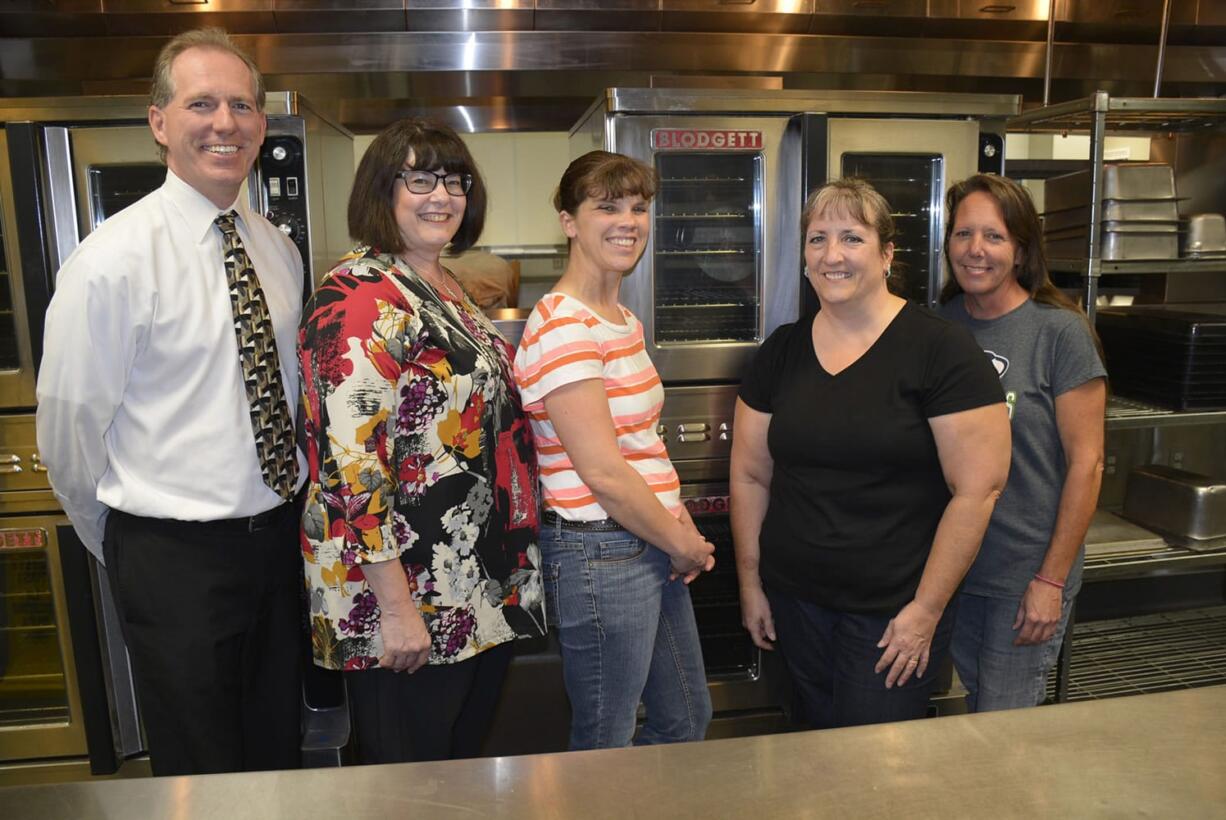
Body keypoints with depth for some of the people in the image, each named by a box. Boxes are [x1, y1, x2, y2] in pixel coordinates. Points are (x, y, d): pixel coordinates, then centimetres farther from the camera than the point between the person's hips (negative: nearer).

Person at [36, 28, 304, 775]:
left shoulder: (279, 251, 4)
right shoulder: (113, 258, -15)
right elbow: (69, 427, -9)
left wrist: (280, 513, 14)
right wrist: (130, 549, 3)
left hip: (279, 539, 5)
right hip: (174, 557, -5)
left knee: (279, 752, 23)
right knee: (201, 774, 14)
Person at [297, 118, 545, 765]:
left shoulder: (445, 288, 10)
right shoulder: (358, 299, -18)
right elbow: (350, 463, -24)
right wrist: (396, 609, -22)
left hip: (484, 587, 9)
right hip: (409, 601, -8)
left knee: (467, 758, 24)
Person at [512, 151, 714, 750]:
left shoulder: (624, 320, 11)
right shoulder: (562, 326, -19)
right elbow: (603, 472, -22)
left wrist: (683, 523, 5)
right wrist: (682, 544, -10)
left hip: (651, 547, 10)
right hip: (601, 556, -9)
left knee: (688, 722, 24)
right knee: (606, 750, 10)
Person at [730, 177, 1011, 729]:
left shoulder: (940, 349, -10)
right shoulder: (781, 351, 4)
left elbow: (977, 488, -13)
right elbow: (750, 477, 8)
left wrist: (927, 608, -12)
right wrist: (750, 583, 8)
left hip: (894, 610, -4)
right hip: (794, 600, 4)